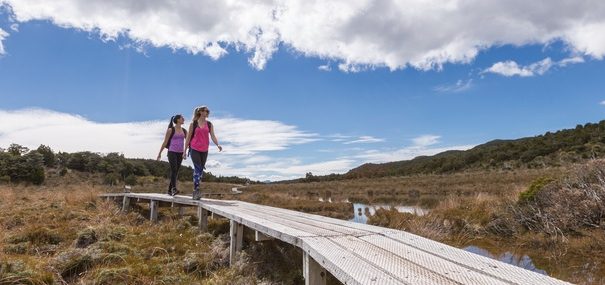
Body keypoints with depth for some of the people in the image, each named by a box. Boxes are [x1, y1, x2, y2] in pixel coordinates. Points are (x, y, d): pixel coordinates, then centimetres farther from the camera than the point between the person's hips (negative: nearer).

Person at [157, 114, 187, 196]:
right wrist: (160, 153, 3)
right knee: (174, 170, -18)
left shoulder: (184, 131, 12)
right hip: (172, 152, -5)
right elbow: (165, 142, 2)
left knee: (176, 171, 5)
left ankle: (170, 190, 14)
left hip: (180, 153, 5)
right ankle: (174, 189, -25)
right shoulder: (171, 130, -1)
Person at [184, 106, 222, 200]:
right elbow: (188, 137, 4)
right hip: (194, 149, -3)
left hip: (204, 150, 4)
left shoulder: (209, 124, 8)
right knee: (198, 168, -15)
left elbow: (212, 136, -1)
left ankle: (195, 192, 16)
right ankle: (196, 190, -13)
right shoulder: (193, 123, 1)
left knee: (200, 170, 7)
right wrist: (185, 151, 2)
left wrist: (218, 145, -20)